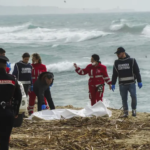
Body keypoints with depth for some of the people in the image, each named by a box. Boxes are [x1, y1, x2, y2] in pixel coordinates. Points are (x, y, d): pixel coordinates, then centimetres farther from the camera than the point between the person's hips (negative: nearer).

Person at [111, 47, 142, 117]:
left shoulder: (132, 61, 1)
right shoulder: (116, 63, 11)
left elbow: (137, 71, 2)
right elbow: (114, 74, 16)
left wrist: (139, 82, -3)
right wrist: (113, 84, 12)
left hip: (131, 83, -3)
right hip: (122, 84, 3)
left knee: (133, 97, -12)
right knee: (124, 98, 2)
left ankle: (134, 110, 5)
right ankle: (125, 112, 9)